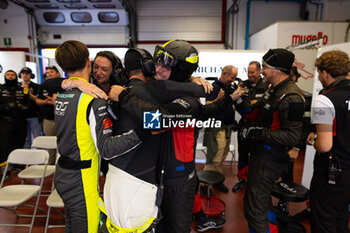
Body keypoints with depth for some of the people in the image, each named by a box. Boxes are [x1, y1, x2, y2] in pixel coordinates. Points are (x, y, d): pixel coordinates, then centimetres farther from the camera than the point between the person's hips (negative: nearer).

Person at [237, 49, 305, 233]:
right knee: (262, 197, 28)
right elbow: (255, 113, 12)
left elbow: (292, 136, -25)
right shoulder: (274, 89, 11)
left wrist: (258, 133, -26)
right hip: (261, 153, 11)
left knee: (253, 207, -3)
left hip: (270, 160, -10)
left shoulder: (291, 98, -22)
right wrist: (238, 100, -2)